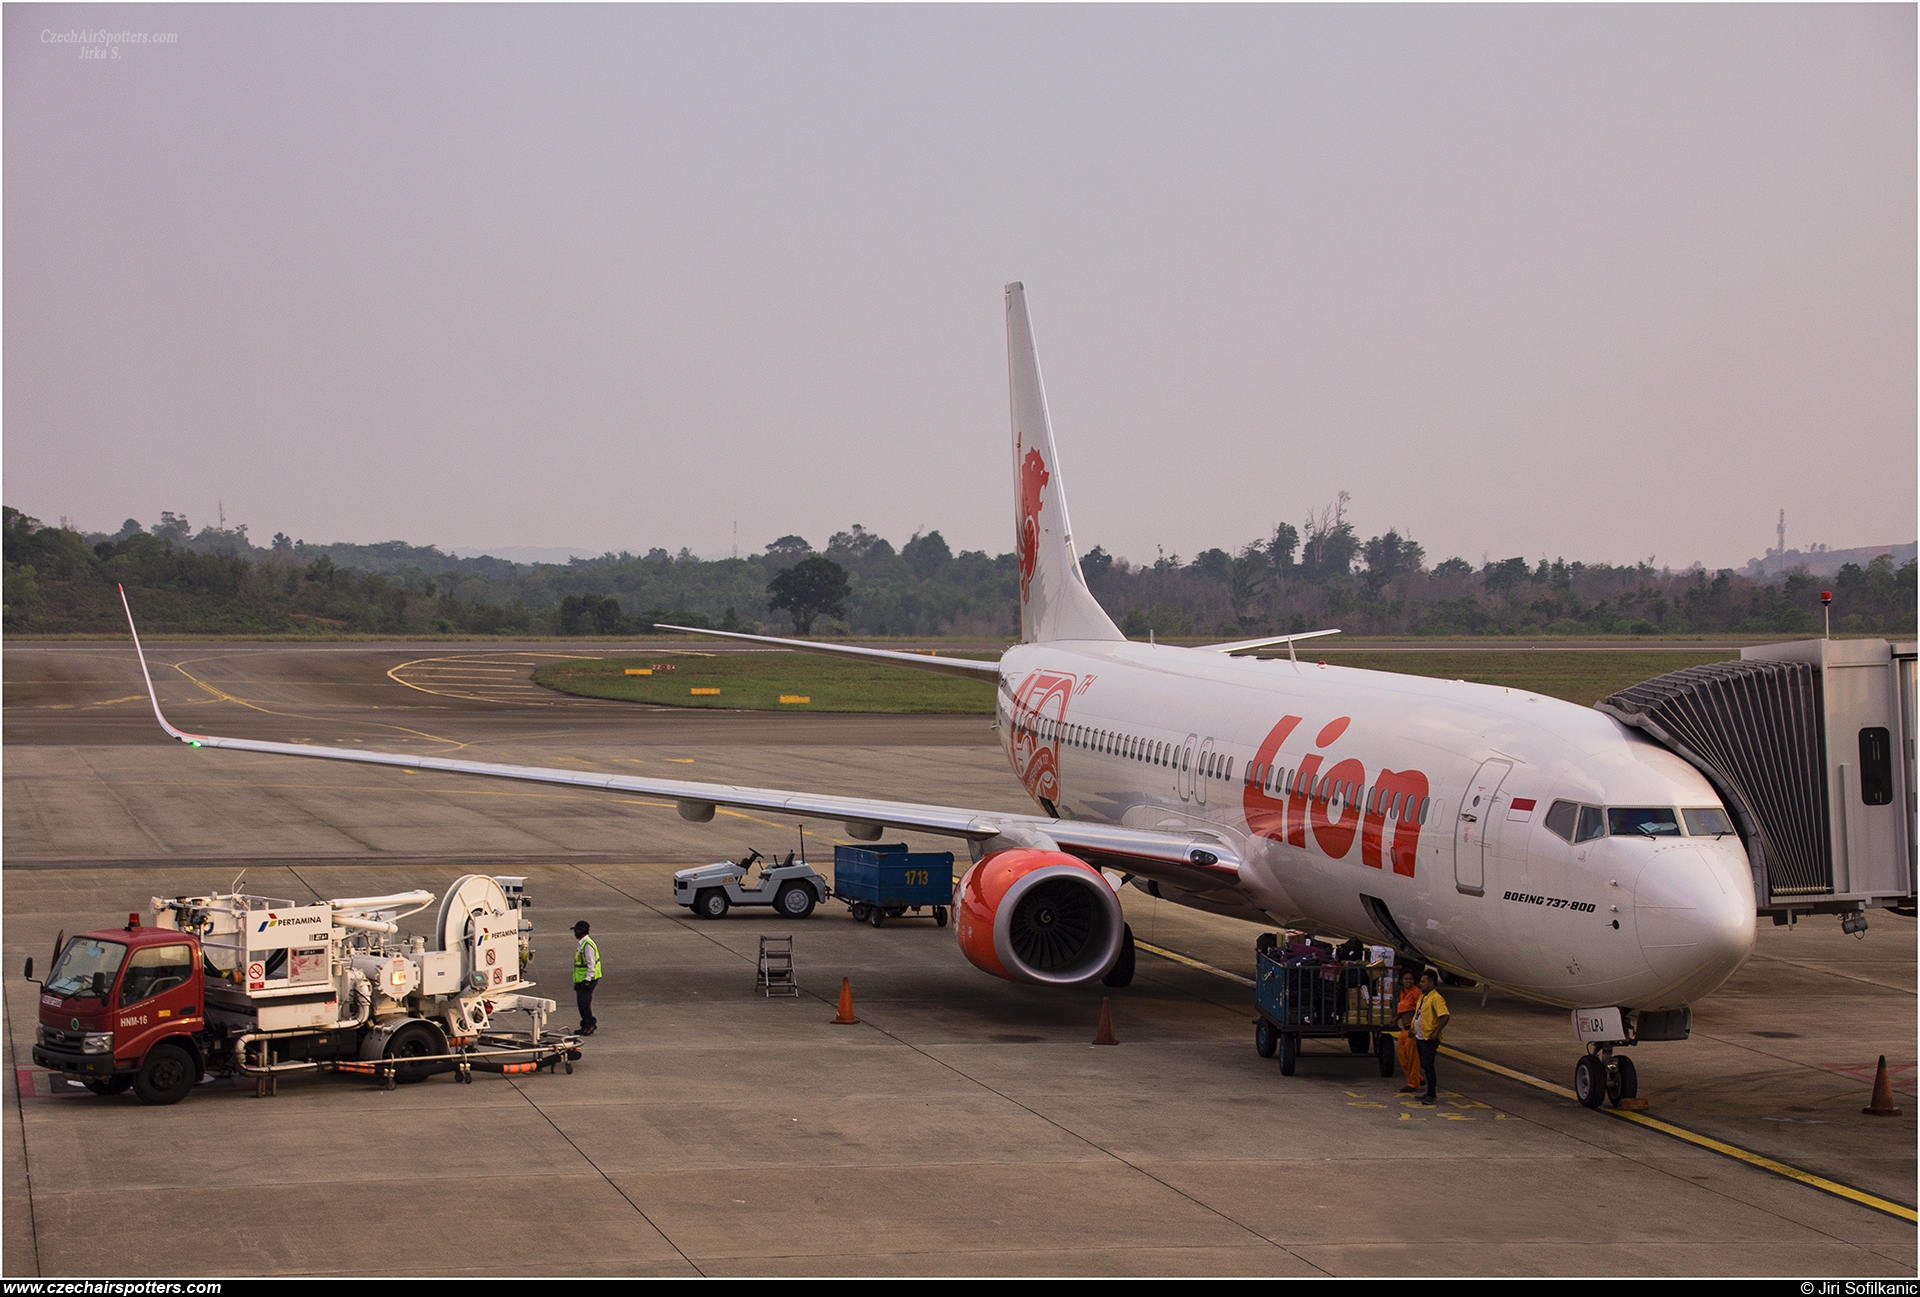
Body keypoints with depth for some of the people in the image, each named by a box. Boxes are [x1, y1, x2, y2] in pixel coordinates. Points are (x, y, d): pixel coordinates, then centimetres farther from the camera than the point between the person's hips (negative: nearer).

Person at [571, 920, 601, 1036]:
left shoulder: (588, 944, -17)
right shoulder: (581, 944, 16)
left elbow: (591, 964, -21)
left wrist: (587, 980, -24)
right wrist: (576, 982, 23)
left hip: (589, 978, -10)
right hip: (581, 978, 10)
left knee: (584, 1000, -15)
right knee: (581, 1001, 8)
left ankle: (590, 1023, -10)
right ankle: (585, 1026, 12)